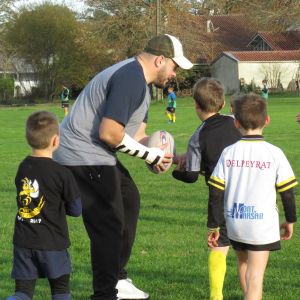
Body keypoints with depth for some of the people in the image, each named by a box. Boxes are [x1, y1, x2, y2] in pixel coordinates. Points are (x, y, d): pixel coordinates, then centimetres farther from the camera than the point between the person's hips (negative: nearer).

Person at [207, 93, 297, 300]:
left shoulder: (228, 153, -3)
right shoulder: (274, 153, -8)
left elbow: (215, 193, -3)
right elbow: (287, 192, -3)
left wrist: (213, 225, 7)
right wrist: (290, 221, 13)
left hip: (234, 222, 3)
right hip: (263, 224, -3)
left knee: (244, 264, 26)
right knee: (255, 276, -4)